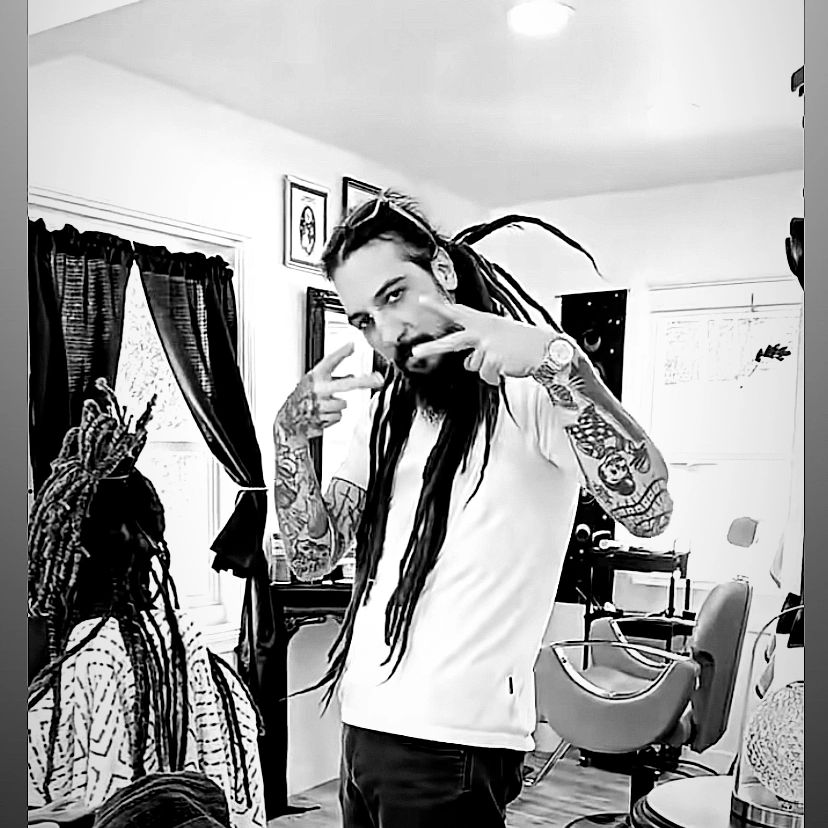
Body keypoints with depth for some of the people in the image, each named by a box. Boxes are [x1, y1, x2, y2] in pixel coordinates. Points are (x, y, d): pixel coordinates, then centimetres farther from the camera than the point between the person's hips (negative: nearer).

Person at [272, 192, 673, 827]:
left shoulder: (528, 389, -11)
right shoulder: (391, 414, 11)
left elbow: (649, 511, -25)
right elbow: (314, 557, 5)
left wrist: (559, 362, -32)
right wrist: (291, 435, -9)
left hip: (453, 743, -6)